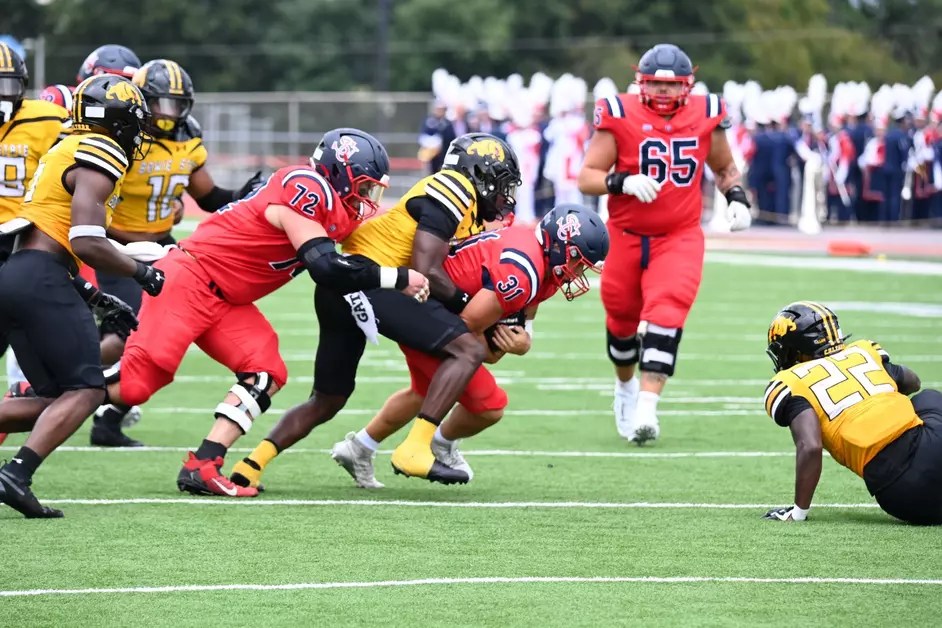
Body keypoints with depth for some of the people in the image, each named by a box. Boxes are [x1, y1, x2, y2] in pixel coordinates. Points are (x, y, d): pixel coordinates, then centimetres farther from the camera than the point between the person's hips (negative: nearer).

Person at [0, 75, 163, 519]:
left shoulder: (67, 153, 24)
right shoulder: (98, 157, -7)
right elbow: (86, 243, -17)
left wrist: (92, 298, 24)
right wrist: (139, 272, -3)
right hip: (40, 280, -9)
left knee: (54, 400, 10)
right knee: (85, 391, -9)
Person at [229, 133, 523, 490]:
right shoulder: (454, 190, -7)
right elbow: (426, 271, -15)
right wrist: (464, 301, -2)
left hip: (339, 290, 10)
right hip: (365, 281, -10)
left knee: (327, 401, 21)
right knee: (468, 351, -14)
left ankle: (250, 465, 14)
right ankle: (416, 449, -21)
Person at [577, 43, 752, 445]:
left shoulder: (705, 116, 0)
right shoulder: (619, 115, -10)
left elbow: (724, 168, 18)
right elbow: (587, 177, -11)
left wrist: (737, 197, 0)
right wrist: (624, 182, -28)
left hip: (679, 239, 0)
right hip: (626, 238, 0)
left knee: (665, 314, -21)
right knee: (622, 319, 14)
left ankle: (647, 406, -28)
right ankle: (626, 386, 44)